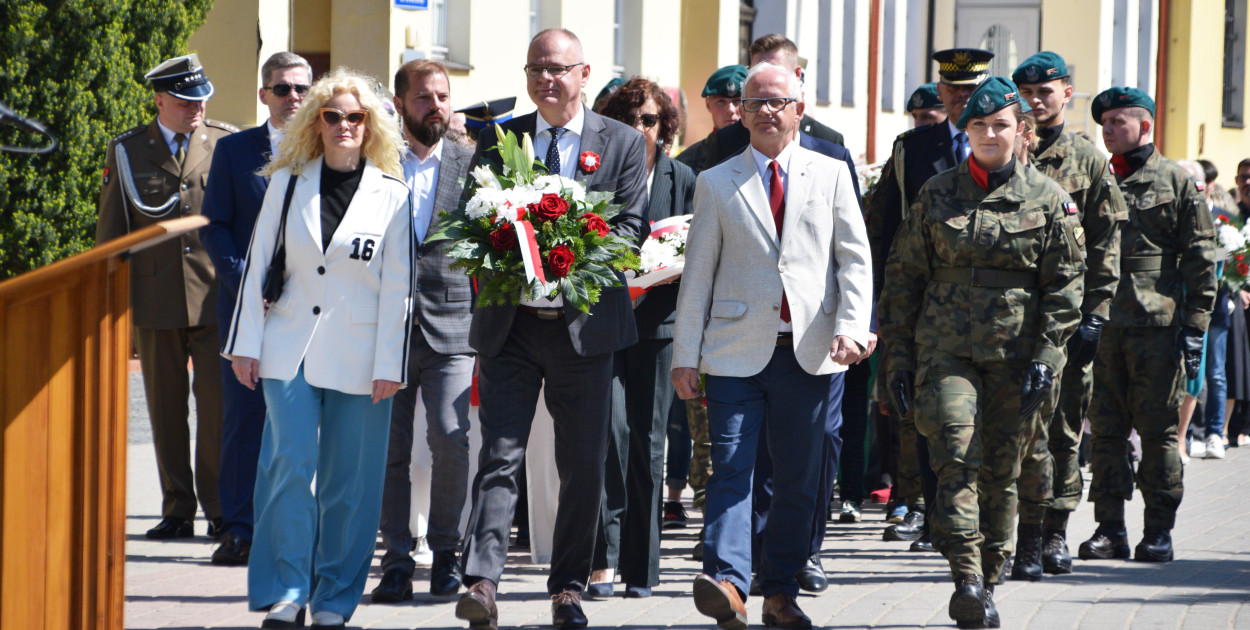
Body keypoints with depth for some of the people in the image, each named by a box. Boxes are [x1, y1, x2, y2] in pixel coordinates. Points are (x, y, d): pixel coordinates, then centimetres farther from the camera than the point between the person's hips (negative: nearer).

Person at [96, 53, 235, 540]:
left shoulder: (227, 144, 7)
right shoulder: (127, 151, 9)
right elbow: (110, 229, 11)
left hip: (216, 296, -1)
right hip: (155, 297, 1)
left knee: (218, 401, -7)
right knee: (166, 407, 5)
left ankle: (220, 509, 2)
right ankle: (177, 511, 12)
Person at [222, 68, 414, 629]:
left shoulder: (391, 194, 2)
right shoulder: (288, 182, 7)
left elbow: (398, 287, 1)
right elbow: (257, 263, 8)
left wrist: (389, 365, -4)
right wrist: (245, 343, 3)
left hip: (359, 356, -1)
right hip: (290, 346, 1)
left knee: (348, 482, 1)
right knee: (290, 463, -10)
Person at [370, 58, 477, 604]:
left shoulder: (471, 164, 8)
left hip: (450, 328, 0)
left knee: (451, 438, -11)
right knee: (390, 449, 1)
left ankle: (445, 550, 5)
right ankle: (396, 560, 8)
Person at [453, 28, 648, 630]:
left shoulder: (623, 143, 5)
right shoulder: (497, 140, 10)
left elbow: (631, 226, -2)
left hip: (585, 324, 0)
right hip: (509, 325, 0)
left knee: (583, 466, 6)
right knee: (499, 455, -9)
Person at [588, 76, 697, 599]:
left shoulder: (683, 180, 9)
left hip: (655, 323, 2)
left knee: (647, 439, 3)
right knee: (610, 424, -17)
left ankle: (641, 568, 11)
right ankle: (604, 555, -14)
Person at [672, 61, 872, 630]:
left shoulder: (831, 175, 10)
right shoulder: (716, 183, 9)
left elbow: (854, 258, 6)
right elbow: (697, 273, 7)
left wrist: (852, 326, -9)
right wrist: (686, 355, 2)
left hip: (808, 351, 1)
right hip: (737, 349, -1)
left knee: (798, 479, 4)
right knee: (731, 466, -12)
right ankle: (727, 582, -22)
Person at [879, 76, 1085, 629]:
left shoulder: (1048, 199, 4)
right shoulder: (937, 194, 7)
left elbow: (1065, 282, 3)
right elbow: (904, 274, 10)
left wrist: (1046, 355, -7)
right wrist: (898, 354, 5)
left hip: (1015, 352, 0)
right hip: (945, 348, 0)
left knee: (1001, 471, 5)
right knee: (955, 454, -17)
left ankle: (987, 580, 18)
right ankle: (966, 577, -21)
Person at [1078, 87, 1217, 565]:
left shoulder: (1176, 182, 3)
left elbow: (1201, 259, 0)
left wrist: (1194, 327, -7)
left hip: (1158, 325, -4)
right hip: (1102, 325, 4)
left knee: (1157, 431, 0)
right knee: (1106, 429, 3)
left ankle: (1159, 532, 6)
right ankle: (1110, 528, 8)